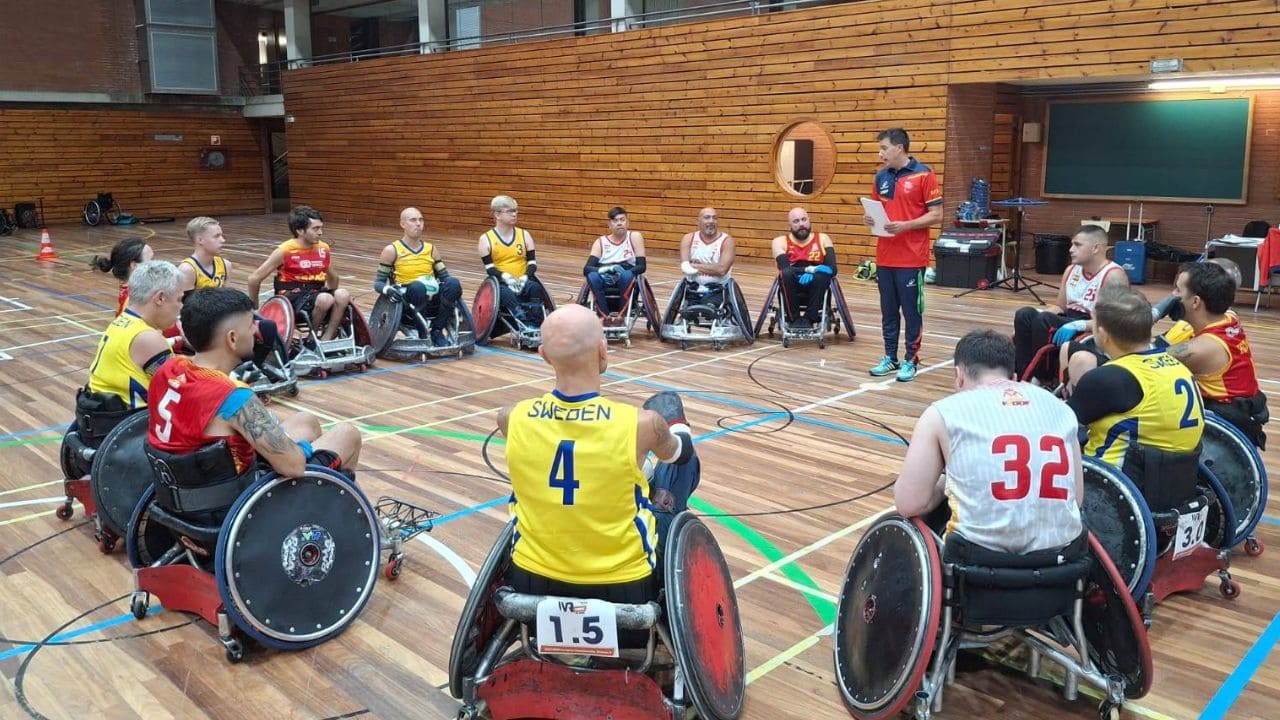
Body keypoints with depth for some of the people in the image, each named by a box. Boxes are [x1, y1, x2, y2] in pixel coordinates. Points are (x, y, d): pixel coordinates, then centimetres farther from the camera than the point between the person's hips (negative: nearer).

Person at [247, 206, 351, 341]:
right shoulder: (285, 251, -9)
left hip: (315, 294, 5)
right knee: (325, 299, -35)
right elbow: (254, 279, -3)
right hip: (291, 297, -5)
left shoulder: (324, 249, 5)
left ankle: (325, 340, -21)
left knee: (342, 294, -26)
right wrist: (254, 309, 5)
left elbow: (332, 277, 25)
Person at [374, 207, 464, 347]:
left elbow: (444, 276, 12)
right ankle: (423, 334, -19)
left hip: (432, 300, 3)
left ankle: (437, 331, -12)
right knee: (417, 287, -37)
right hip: (407, 301, -3)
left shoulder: (430, 249, 12)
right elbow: (378, 282, 2)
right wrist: (387, 289, -22)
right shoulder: (392, 250, 1)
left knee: (453, 283, -27)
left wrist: (452, 291, -11)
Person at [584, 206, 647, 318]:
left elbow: (641, 266, -4)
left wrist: (622, 272, -23)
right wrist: (602, 270, -28)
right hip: (605, 281, 1)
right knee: (592, 276, -31)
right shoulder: (601, 242, 6)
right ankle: (606, 316, -26)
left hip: (626, 282, -1)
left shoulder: (635, 237, 3)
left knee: (626, 275, -35)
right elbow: (586, 268, -5)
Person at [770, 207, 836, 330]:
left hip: (815, 291, 1)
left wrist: (812, 272, -26)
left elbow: (832, 269, -9)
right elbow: (785, 268, -15)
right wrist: (809, 269, -29)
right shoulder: (780, 241, 2)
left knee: (822, 274, -30)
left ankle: (809, 318, -23)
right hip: (792, 292, 0)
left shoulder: (823, 239, 5)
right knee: (787, 273, -31)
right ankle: (794, 319, -20)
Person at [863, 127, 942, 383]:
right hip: (884, 258, 5)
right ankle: (890, 357, 22)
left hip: (911, 259, -5)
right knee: (888, 311, 12)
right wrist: (870, 218, -4)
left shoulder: (924, 175, -8)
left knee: (911, 311, 4)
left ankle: (911, 360, 13)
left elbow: (936, 214, -9)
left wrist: (906, 225, -21)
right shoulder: (881, 176, 9)